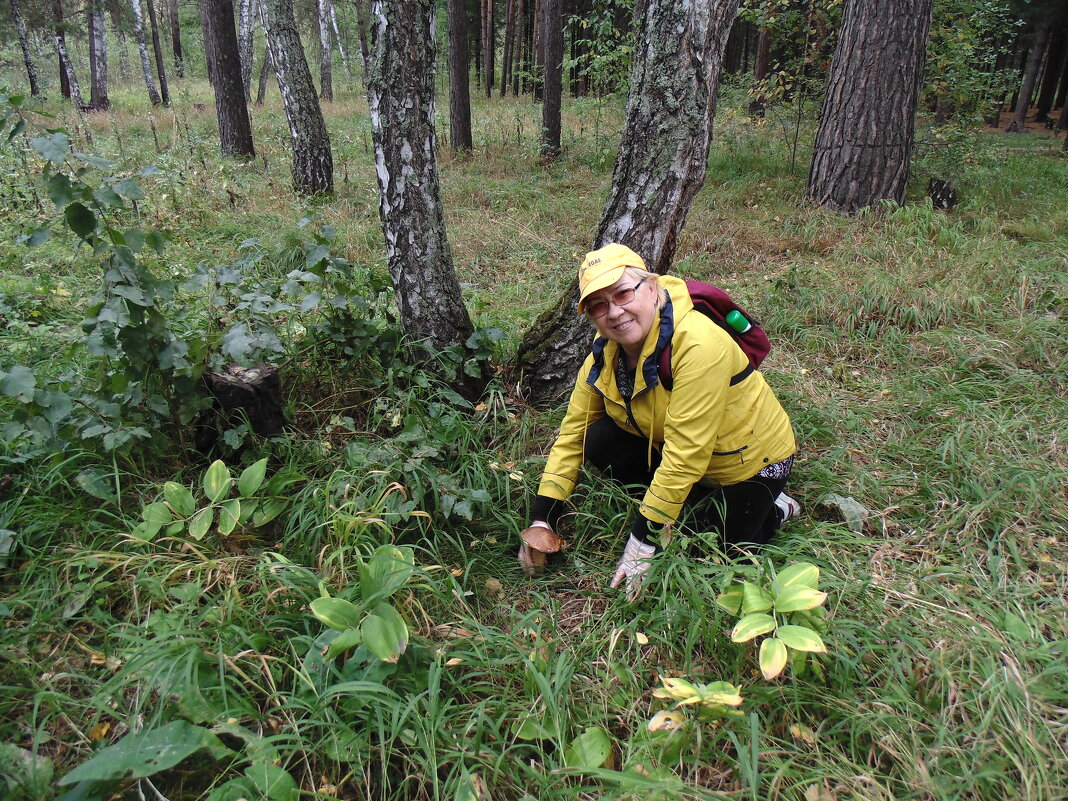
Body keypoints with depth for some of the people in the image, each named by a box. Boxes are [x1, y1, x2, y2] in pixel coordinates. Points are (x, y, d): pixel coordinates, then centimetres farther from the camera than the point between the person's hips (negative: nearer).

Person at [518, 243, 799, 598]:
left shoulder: (699, 345, -35)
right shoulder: (606, 351, -11)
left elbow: (685, 455, -34)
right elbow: (573, 432, -9)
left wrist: (643, 543, -29)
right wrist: (541, 521, -14)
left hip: (749, 461, -6)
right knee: (599, 442, -16)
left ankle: (776, 511, 19)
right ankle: (701, 506, 4)